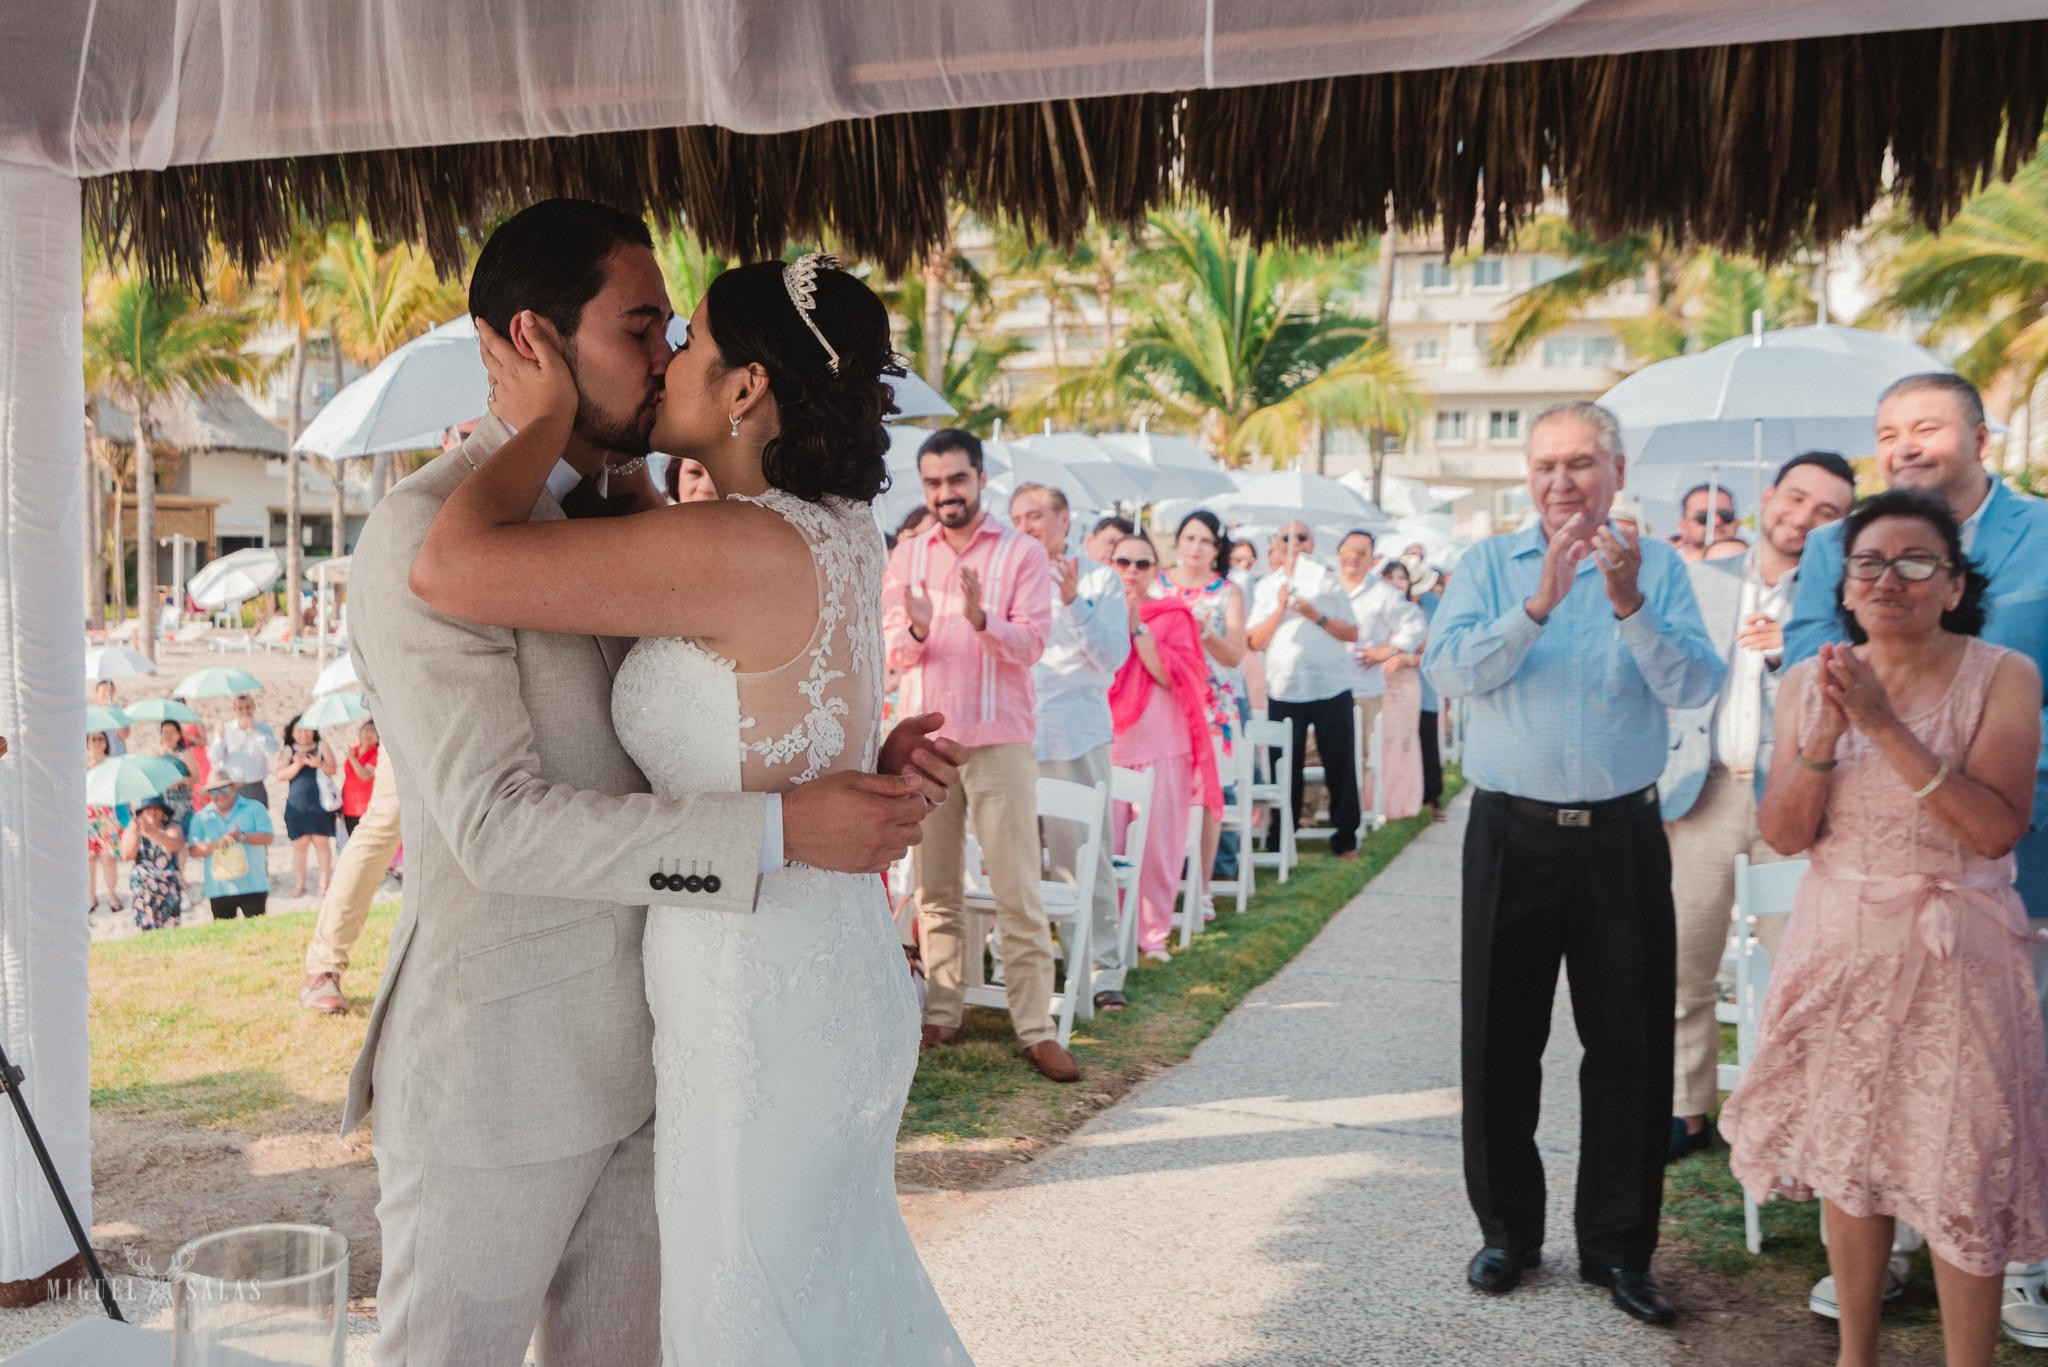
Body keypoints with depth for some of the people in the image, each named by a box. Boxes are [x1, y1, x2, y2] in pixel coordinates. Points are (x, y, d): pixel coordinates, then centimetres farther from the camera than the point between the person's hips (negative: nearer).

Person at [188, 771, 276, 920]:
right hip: (219, 890, 2)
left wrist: (243, 837, -20)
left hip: (252, 886, -2)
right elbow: (194, 849, -1)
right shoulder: (201, 817, 9)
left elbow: (267, 837, -6)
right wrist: (216, 845, -17)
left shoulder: (255, 808, 3)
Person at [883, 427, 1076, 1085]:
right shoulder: (907, 556, 11)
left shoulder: (1022, 553, 1)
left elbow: (1031, 642, -10)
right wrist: (916, 629, -19)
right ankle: (941, 1014, 18)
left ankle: (1036, 1028, 1)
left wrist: (981, 618, -29)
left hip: (999, 739, -3)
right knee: (935, 889, 8)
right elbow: (892, 649, 4)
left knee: (1018, 891, -4)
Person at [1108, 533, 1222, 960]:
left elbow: (1173, 675, -6)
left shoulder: (1173, 615, 7)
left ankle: (1152, 934, 10)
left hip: (1161, 744, -1)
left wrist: (1137, 627, -11)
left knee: (1158, 843, -1)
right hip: (1108, 743, 1)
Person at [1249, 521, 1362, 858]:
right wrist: (1280, 609, -12)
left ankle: (1345, 839, 12)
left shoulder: (1329, 583, 7)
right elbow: (1256, 641, 1)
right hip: (1283, 688, 0)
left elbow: (1352, 633, -1)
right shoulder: (1267, 587, 9)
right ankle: (1280, 841, 10)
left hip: (1331, 687, 0)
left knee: (1340, 765, 1)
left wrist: (1316, 616, -15)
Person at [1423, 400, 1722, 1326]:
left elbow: (1696, 686, -10)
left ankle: (1618, 1245, 22)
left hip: (1621, 836, 0)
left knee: (1630, 1042, 6)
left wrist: (1629, 608, -24)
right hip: (1512, 835, 0)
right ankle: (1507, 1230, 25)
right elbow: (1451, 669, -12)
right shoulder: (1490, 565, 4)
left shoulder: (1657, 567, 3)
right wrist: (1540, 602, -22)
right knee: (1500, 1041, 9)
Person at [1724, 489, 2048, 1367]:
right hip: (1837, 948, 3)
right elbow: (1783, 835, -3)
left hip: (1951, 959, -3)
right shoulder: (1811, 681, 2)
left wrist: (1886, 726, -24)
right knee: (1850, 1163, 13)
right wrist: (1823, 741, -19)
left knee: (1961, 1184, 1)